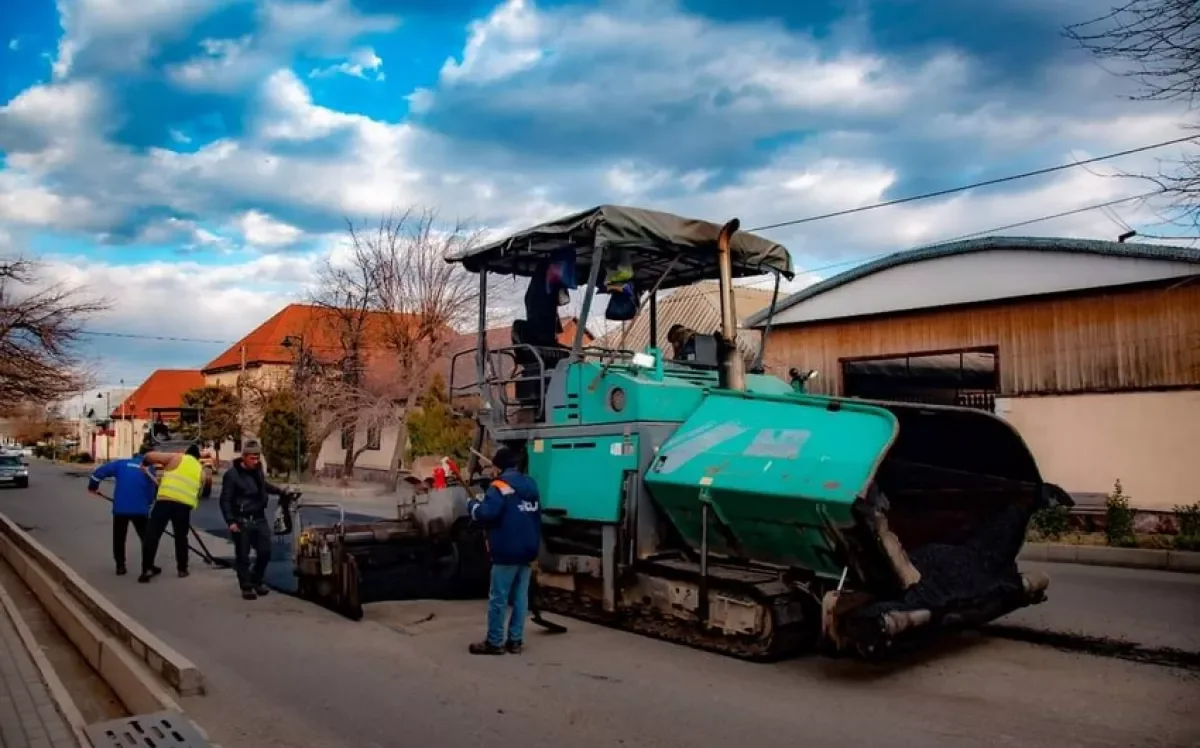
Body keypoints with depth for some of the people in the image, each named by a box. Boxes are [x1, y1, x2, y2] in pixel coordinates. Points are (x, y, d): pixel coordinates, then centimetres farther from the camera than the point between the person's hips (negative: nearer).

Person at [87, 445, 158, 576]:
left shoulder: (122, 463, 8)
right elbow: (151, 494, 6)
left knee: (119, 538, 18)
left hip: (120, 508, 1)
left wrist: (92, 486, 16)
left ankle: (120, 566, 20)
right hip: (140, 509, -1)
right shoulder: (149, 469, 6)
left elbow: (100, 471, 1)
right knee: (146, 538, 13)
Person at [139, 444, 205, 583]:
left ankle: (147, 569, 0)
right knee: (181, 537, 18)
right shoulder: (200, 470, 22)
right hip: (185, 505, 3)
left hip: (165, 500, -3)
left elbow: (150, 455, 4)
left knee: (152, 534, 4)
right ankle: (182, 569, 22)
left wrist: (145, 463, 24)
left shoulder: (176, 458, 11)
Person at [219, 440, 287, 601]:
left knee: (265, 552, 7)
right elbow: (225, 500, -13)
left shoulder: (258, 469, 4)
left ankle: (257, 581, 26)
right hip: (242, 521, -6)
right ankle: (246, 587, 14)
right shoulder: (232, 474, -15)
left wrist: (279, 491, 22)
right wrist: (230, 521, -19)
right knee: (243, 556, 3)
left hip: (259, 519, 6)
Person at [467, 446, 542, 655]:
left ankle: (494, 642, 5)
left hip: (507, 551, -8)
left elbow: (487, 513, -23)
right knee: (520, 597, 10)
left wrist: (473, 505, -3)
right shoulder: (531, 485, 13)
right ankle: (515, 641, 13)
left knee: (498, 599, 0)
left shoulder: (501, 485, -12)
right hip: (528, 550, 8)